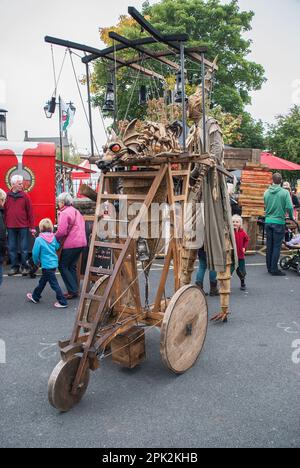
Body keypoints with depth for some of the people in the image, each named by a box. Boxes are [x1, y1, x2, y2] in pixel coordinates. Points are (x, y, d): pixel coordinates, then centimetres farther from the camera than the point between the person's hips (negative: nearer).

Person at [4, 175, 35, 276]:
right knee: (12, 248, 7)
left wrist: (32, 227, -3)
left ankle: (24, 267, 12)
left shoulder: (25, 196, 1)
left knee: (24, 248, 2)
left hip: (23, 226, -2)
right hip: (11, 227, 2)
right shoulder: (6, 196, 4)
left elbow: (30, 212, 0)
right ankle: (14, 267, 16)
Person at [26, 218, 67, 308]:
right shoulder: (54, 237, 1)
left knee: (54, 283, -1)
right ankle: (35, 297, 38)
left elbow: (35, 253, -10)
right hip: (54, 263, 7)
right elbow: (57, 247, 10)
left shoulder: (39, 239, -14)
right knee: (43, 280, 22)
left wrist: (36, 262, 8)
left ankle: (63, 302, 2)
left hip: (47, 265, -7)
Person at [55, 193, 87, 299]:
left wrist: (55, 239, 0)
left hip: (71, 243, -9)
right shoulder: (76, 211, 17)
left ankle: (73, 291, -1)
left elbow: (61, 231, -19)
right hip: (81, 242, 9)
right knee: (72, 266, 17)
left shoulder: (64, 213, -11)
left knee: (63, 266, 1)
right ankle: (75, 289, 19)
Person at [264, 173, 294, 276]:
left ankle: (269, 267, 21)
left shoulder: (266, 192, 3)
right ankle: (274, 269, 3)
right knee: (276, 246, 1)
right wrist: (291, 217, 3)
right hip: (279, 222, -4)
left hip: (268, 221, 5)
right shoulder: (284, 192, -9)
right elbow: (289, 207, -14)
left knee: (269, 245, 13)